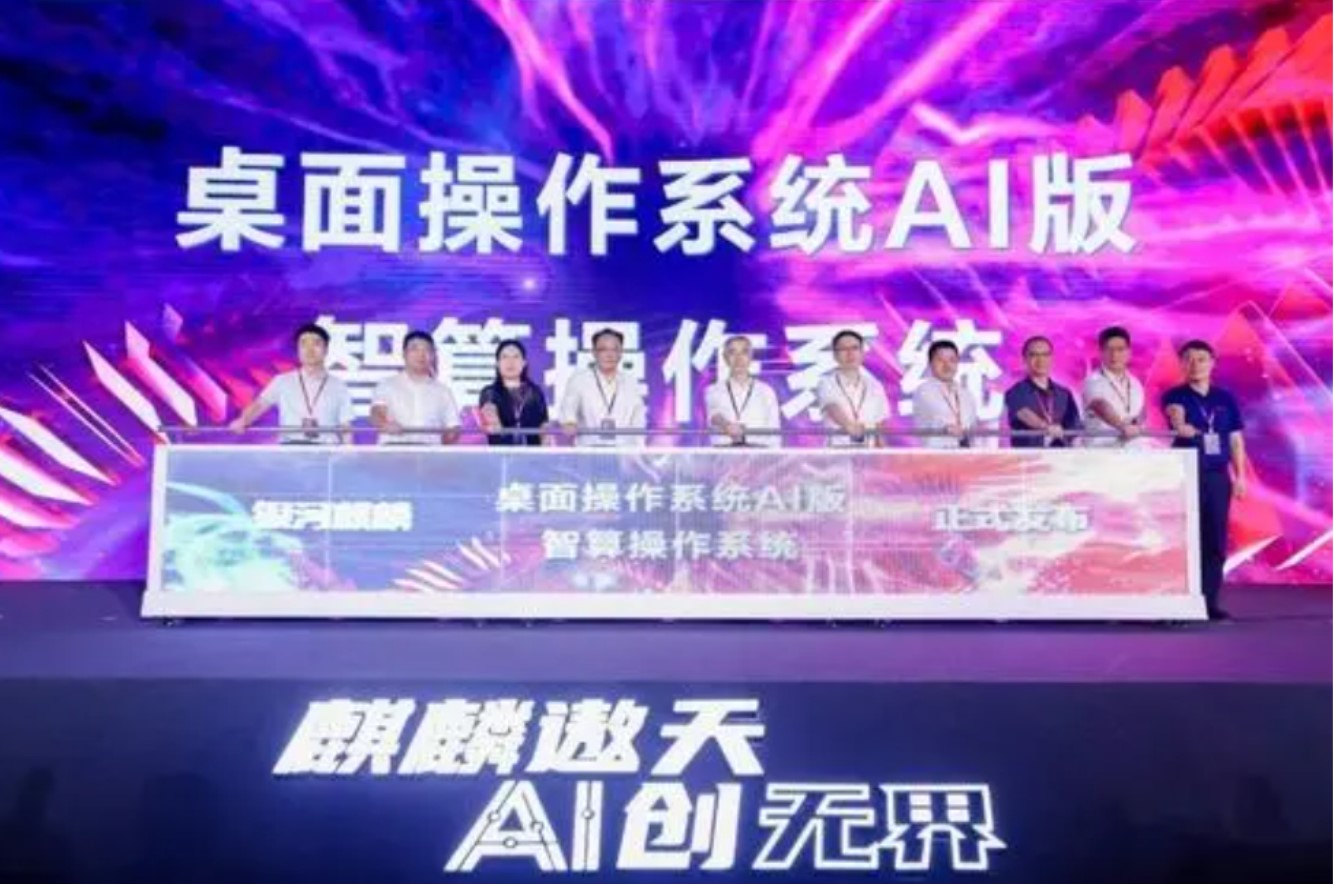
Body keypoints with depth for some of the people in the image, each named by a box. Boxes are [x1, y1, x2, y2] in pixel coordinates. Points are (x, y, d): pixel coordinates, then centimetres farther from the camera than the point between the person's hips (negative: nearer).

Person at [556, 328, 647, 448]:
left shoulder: (631, 384, 11)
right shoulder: (578, 380, 5)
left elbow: (638, 424, 10)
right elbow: (568, 406, -13)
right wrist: (569, 422, -34)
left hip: (624, 451, 2)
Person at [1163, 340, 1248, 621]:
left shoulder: (1226, 399, 12)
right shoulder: (1175, 395, 1)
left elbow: (1235, 440, 13)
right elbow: (1175, 412, -23)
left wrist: (1240, 476, 6)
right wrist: (1181, 426, -45)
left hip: (1218, 477, 4)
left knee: (1216, 542, 4)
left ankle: (1210, 601, 11)